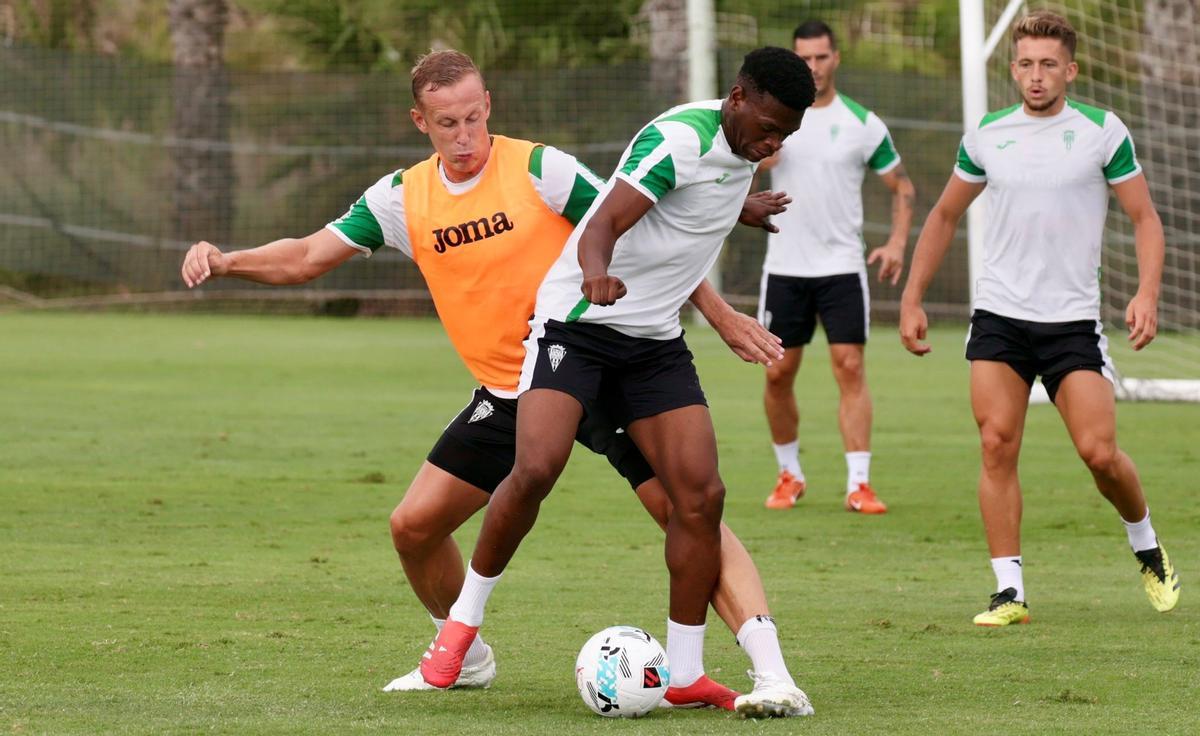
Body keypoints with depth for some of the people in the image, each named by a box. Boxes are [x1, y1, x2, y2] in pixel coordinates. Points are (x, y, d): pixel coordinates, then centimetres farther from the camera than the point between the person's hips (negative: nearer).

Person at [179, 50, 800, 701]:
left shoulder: (539, 170, -12)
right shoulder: (404, 198, 1)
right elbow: (308, 257, 6)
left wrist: (720, 315, -6)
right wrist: (223, 262, -10)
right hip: (507, 395, 5)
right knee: (414, 526, 4)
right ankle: (465, 658, 28)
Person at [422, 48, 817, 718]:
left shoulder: (743, 149, 6)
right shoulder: (681, 138, -20)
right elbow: (604, 223, -32)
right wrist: (596, 274, -51)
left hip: (656, 339, 7)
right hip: (577, 319, -7)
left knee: (701, 494, -7)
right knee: (536, 468, -23)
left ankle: (684, 671, 1)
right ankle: (465, 619, -2)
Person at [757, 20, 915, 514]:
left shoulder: (862, 123, 2)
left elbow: (902, 186, 10)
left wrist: (897, 243, -3)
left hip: (842, 266, -1)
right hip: (785, 266, 1)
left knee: (850, 367, -10)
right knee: (778, 373, 4)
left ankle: (858, 484, -11)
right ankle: (789, 474, 22)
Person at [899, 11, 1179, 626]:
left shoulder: (1102, 132, -2)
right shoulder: (986, 135, 6)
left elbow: (1145, 218, 1)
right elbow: (944, 217, 18)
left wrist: (1147, 293, -15)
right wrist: (912, 298, 13)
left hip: (1072, 320, -2)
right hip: (997, 319, 2)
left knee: (1099, 452, -8)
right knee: (996, 447, -8)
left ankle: (1146, 547, 21)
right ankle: (1009, 591, -3)